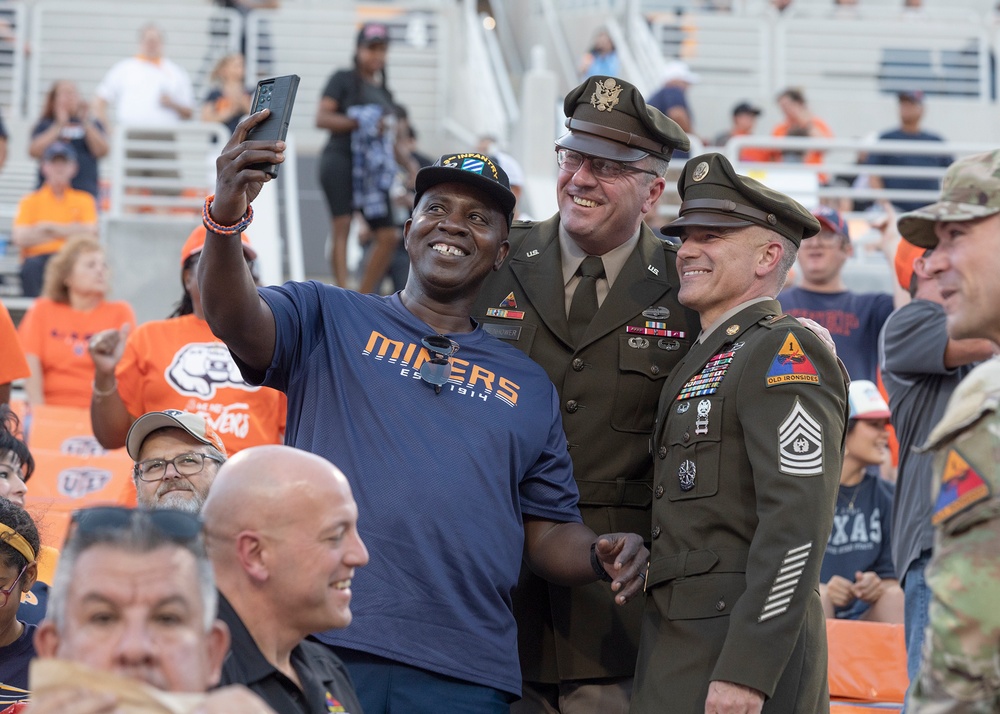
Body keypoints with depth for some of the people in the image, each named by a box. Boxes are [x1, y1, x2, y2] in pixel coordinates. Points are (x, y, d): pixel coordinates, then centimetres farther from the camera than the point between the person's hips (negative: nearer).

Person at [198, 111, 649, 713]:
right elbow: (237, 320, -8)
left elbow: (550, 534, 20)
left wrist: (602, 557, -3)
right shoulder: (329, 320, 12)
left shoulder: (529, 386, 20)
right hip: (325, 645, -2)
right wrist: (227, 218, -27)